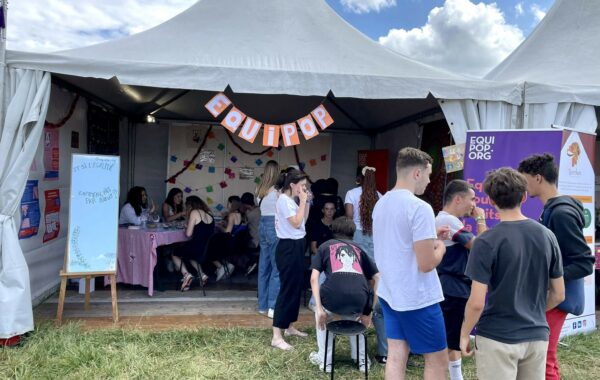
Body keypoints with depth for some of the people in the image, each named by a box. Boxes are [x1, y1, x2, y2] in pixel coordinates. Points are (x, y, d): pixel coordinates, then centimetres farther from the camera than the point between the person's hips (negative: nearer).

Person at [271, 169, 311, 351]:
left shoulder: (291, 200, 13)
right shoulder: (284, 200, -15)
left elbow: (303, 221, 17)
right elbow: (296, 223, -22)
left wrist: (306, 202, 8)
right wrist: (302, 201, -16)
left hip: (296, 247, 10)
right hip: (289, 248, -10)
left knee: (296, 288, 16)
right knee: (287, 290, -9)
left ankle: (289, 326, 29)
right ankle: (277, 337, -5)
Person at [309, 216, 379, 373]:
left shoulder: (325, 246, 23)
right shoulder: (358, 249, 28)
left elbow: (314, 278, 10)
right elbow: (377, 278, 23)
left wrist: (319, 309, 8)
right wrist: (368, 311, 26)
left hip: (334, 298, -2)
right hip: (359, 301, 2)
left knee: (322, 316, 34)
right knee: (354, 318, 39)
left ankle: (325, 360, 30)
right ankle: (361, 359, 33)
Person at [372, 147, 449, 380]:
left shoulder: (381, 204, 7)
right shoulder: (420, 208, -21)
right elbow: (426, 264, -21)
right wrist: (440, 247, -1)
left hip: (389, 293, 8)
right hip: (418, 299, -8)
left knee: (396, 356, 12)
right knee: (437, 360, 9)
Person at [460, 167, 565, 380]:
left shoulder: (486, 242, -16)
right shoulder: (547, 236, -1)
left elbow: (477, 302, -16)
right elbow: (558, 295, 7)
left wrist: (464, 334, -1)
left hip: (497, 338, -5)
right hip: (537, 336, 5)